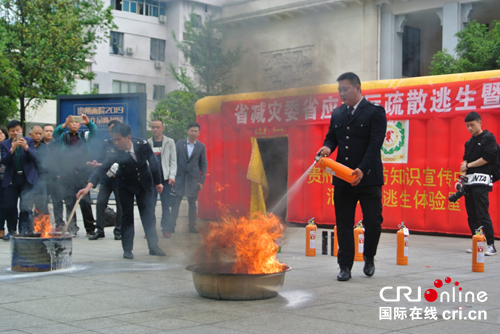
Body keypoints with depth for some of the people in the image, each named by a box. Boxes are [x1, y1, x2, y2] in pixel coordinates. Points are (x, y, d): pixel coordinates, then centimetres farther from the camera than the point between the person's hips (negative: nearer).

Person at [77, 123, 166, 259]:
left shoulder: (143, 144, -22)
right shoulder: (115, 153, -26)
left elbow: (153, 162, -8)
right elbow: (102, 168, -36)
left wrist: (157, 182, 0)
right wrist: (88, 186, -49)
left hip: (144, 183, 1)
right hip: (125, 185, -1)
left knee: (149, 215, 4)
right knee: (127, 216, -1)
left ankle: (153, 247, 13)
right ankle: (127, 249, 7)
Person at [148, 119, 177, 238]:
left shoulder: (170, 142, 7)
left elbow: (173, 161, 4)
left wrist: (172, 176, -7)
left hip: (165, 178, -1)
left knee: (166, 205, -2)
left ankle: (166, 229, 4)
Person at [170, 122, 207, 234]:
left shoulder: (201, 147, 3)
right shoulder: (179, 144, 3)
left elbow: (203, 164, 5)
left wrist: (202, 181, -1)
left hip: (193, 179, 0)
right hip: (179, 178, 0)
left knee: (192, 204, 6)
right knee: (175, 203, -1)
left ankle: (192, 226, 15)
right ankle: (172, 226, 4)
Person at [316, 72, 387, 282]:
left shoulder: (375, 112, -4)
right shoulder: (337, 114, 13)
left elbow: (375, 144, -12)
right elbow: (331, 137, 19)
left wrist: (362, 170, -22)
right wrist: (327, 147, -7)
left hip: (368, 178, -4)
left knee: (372, 221, 0)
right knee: (343, 223, 4)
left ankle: (369, 259, 25)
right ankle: (345, 266, 10)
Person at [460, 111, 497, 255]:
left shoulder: (488, 138, -1)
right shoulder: (469, 142, 20)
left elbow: (488, 158, -11)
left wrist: (468, 165, -5)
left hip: (481, 180, -7)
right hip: (469, 181, 7)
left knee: (482, 213, -14)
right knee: (472, 215, 6)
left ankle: (491, 245, -10)